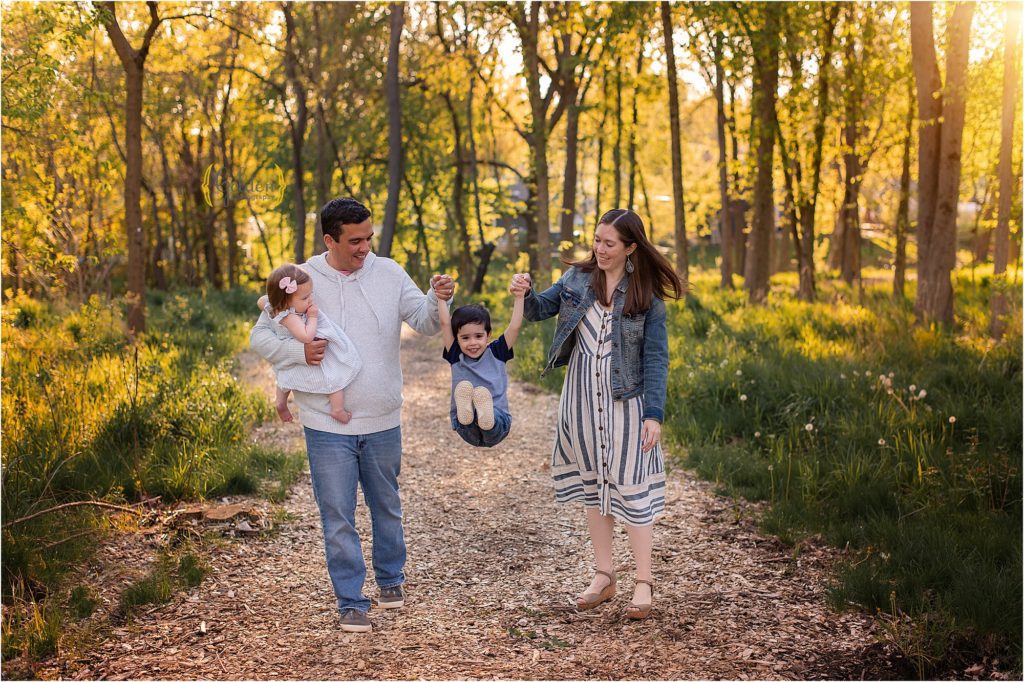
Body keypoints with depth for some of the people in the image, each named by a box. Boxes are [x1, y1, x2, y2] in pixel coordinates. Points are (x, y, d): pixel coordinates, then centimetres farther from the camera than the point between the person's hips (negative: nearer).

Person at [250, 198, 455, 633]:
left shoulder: (388, 274, -1)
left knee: (386, 507, 19)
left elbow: (425, 324, -5)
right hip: (327, 426, -2)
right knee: (338, 518, 4)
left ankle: (390, 578, 41)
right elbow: (260, 337, -3)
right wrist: (299, 352, -21)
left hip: (383, 423, 2)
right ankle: (351, 603, 16)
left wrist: (437, 301, -27)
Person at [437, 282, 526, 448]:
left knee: (482, 392, -33)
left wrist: (519, 297, -4)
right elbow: (445, 323, 5)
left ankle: (487, 419, -63)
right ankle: (465, 413, -57)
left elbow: (515, 327, 3)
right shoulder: (456, 356, 12)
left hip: (498, 421, -1)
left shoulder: (496, 353, 12)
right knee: (464, 386, -28)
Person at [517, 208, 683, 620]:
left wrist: (654, 414, -13)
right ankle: (604, 577, 22)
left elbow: (656, 357, -7)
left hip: (625, 399, -4)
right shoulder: (577, 279, 3)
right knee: (592, 485, 11)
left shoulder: (647, 294, -7)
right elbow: (538, 310, 3)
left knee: (629, 485, -1)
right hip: (582, 397, 4)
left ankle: (644, 583, 10)